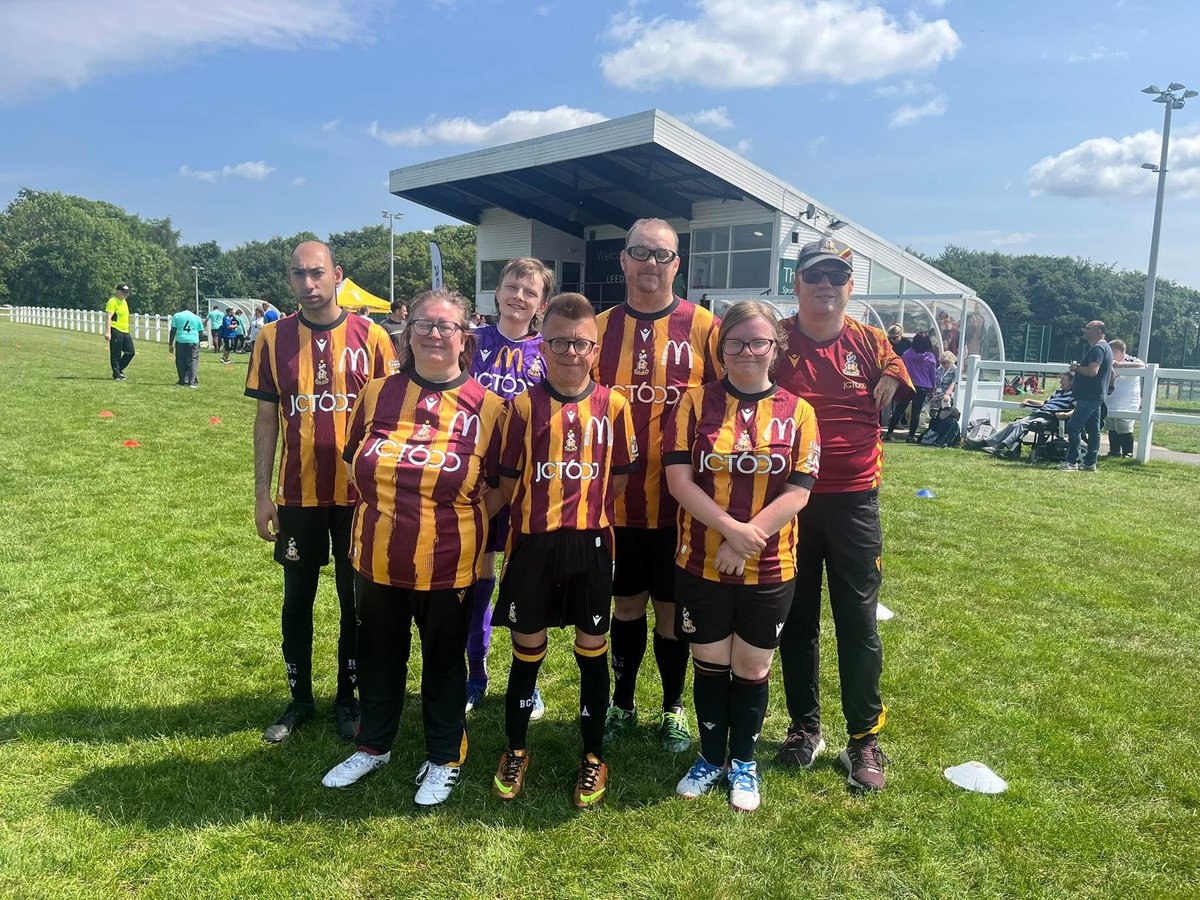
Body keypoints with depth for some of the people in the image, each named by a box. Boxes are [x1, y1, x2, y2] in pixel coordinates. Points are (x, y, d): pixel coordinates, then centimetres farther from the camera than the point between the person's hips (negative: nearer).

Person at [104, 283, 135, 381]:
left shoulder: (124, 302, 18)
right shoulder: (112, 301, -9)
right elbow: (108, 317, -17)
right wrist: (107, 332, -25)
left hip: (125, 331, 8)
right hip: (115, 331, -8)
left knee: (131, 352, 7)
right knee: (116, 355, -2)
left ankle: (119, 370, 22)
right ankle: (117, 375, 5)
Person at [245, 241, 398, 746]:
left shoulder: (370, 337, -4)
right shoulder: (274, 338, 0)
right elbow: (266, 417, 3)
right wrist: (262, 492, 0)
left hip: (358, 494, -1)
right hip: (298, 494, 1)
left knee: (356, 599, 10)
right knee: (297, 598, 12)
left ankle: (347, 697, 28)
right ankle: (300, 699, 30)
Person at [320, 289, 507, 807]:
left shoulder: (486, 407, -8)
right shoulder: (377, 393, 1)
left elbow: (501, 487, -1)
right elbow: (355, 465, 11)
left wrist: (459, 523, -8)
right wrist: (384, 513, 3)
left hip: (448, 566, -3)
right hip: (378, 561, 3)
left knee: (444, 661, 14)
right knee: (378, 655, 20)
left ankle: (444, 759, 34)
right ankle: (373, 746, 42)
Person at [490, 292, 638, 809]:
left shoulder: (611, 405, 0)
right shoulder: (525, 405, -3)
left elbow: (619, 477, 6)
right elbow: (508, 480, 2)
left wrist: (590, 513, 3)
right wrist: (537, 513, -2)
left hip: (590, 543, 1)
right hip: (533, 543, 0)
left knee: (592, 648, 11)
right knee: (527, 648, 12)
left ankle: (593, 757, 28)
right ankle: (516, 751, 31)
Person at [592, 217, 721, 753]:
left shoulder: (704, 328, -4)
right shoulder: (600, 328, 3)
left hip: (680, 500, -2)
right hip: (617, 499, 2)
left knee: (672, 608, 11)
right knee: (626, 605, 15)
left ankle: (673, 709, 31)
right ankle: (622, 704, 34)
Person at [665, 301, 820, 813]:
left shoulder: (797, 412, -1)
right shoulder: (696, 402, -3)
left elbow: (798, 491, -7)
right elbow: (678, 479, -10)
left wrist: (747, 542, -16)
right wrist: (733, 529, -19)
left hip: (769, 569, 0)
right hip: (701, 564, 0)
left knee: (753, 668, 13)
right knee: (710, 664, 13)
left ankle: (743, 762, 34)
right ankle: (711, 758, 34)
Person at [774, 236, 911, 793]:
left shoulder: (870, 343, 1)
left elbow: (906, 406, 9)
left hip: (854, 500, 0)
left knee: (859, 622, 6)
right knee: (797, 620, 12)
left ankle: (865, 739, 21)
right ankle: (804, 727, 29)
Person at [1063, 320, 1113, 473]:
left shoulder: (1097, 348, -15)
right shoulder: (1106, 347, 20)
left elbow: (1093, 371, -27)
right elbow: (1111, 371, 32)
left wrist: (1076, 368, -13)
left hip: (1089, 397, -11)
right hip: (1097, 396, 11)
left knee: (1073, 426, -11)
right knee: (1093, 430, 10)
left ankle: (1072, 462, -11)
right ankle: (1090, 463, 13)